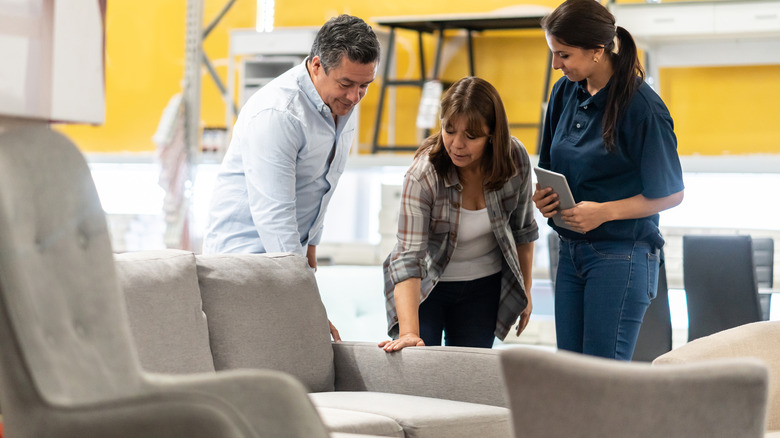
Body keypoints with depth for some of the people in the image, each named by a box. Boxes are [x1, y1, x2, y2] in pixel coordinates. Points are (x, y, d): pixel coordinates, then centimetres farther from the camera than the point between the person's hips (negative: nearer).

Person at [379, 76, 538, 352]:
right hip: (425, 286, -3)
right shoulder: (422, 177, -27)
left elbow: (522, 229, 1)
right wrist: (408, 333, -42)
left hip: (483, 287, 3)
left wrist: (525, 290, 8)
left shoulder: (515, 159, -16)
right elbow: (408, 257, -32)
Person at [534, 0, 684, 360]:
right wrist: (543, 195, -3)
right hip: (571, 250, 7)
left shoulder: (642, 107, -15)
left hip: (621, 257, -7)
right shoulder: (566, 92, 6)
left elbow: (670, 194, -10)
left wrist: (604, 211, -19)